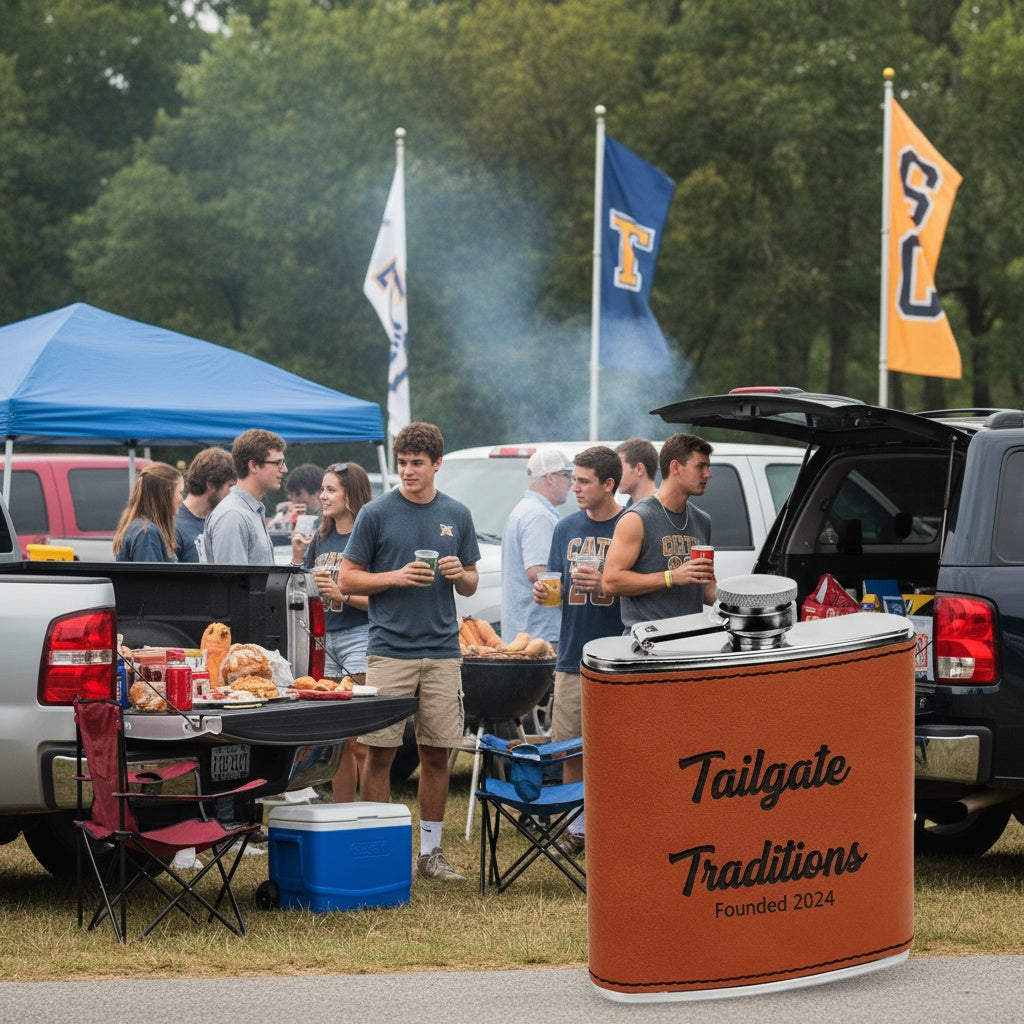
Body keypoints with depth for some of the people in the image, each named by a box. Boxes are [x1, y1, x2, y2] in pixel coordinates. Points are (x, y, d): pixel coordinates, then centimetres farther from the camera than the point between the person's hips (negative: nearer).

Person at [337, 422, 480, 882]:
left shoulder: (457, 515, 10)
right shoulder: (376, 513, 0)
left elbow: (471, 585, 16)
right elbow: (347, 579, 1)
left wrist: (459, 574, -6)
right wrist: (397, 576, -13)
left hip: (442, 650, 3)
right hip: (390, 649, -3)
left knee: (436, 754, 6)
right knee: (380, 752, -3)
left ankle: (430, 850, 15)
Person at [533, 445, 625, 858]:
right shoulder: (567, 529, 11)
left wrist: (606, 585, -19)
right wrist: (545, 591, -4)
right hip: (573, 656, 5)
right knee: (571, 751, 7)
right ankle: (578, 828, 17)